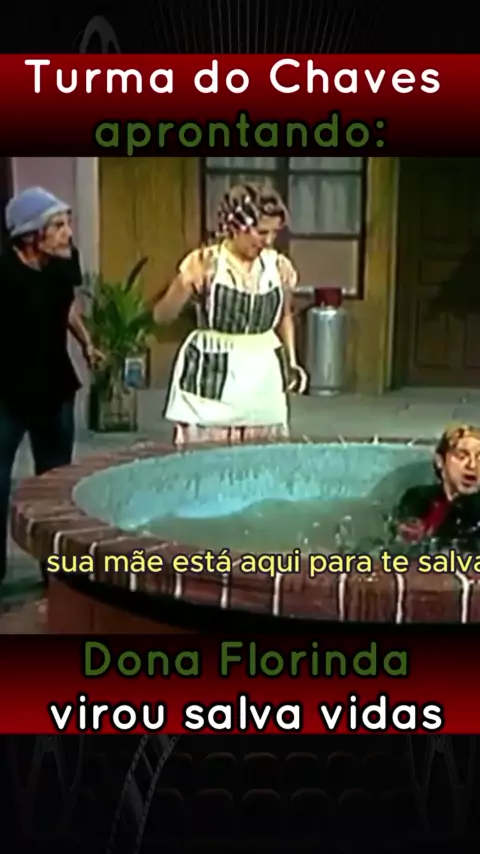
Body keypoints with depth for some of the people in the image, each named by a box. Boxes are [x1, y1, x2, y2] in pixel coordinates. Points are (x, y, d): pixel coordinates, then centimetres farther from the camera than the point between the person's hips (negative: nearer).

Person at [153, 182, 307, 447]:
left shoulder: (280, 267, 1)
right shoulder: (204, 263, -9)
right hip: (211, 375, -3)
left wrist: (291, 360, 8)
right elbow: (162, 316, -8)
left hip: (263, 376, 4)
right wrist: (184, 287, -26)